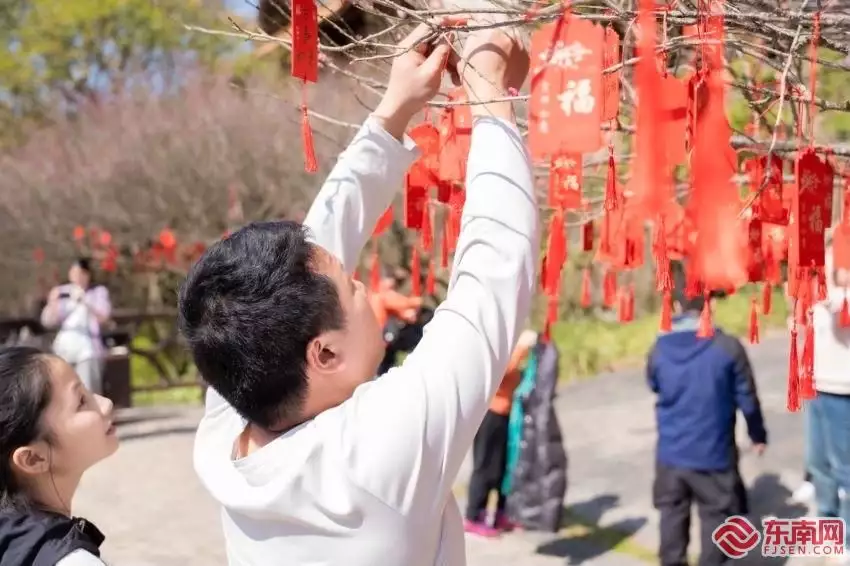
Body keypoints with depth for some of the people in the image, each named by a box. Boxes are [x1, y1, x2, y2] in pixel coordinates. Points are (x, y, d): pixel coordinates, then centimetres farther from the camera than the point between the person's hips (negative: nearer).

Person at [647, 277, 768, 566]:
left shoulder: (660, 347, -5)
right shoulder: (728, 346, -13)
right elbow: (747, 398, -4)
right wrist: (758, 435, 12)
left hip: (671, 451, 3)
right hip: (713, 451, -3)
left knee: (673, 512, 17)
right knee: (716, 515, 9)